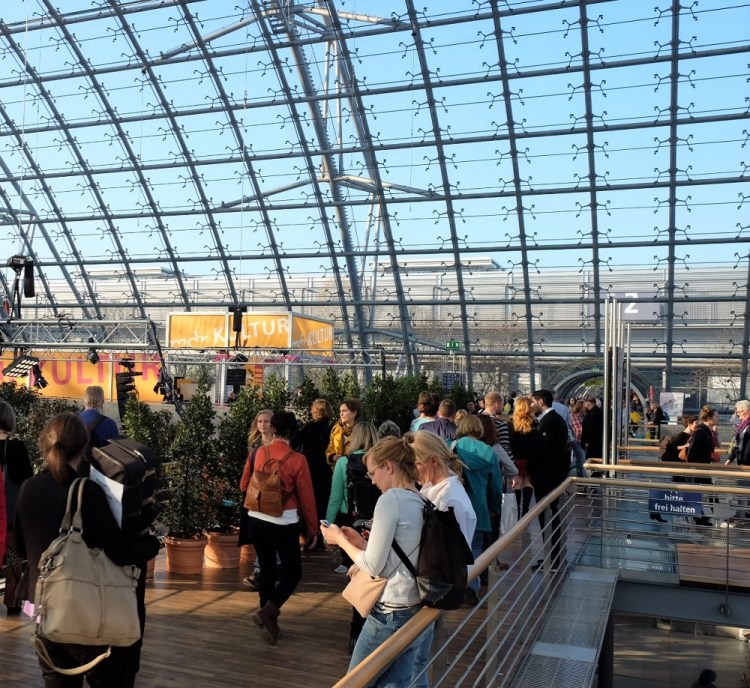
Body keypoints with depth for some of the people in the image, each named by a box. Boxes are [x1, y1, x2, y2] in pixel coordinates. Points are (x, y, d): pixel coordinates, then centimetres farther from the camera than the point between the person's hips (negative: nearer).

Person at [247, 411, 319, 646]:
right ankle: (267, 613, -10)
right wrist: (313, 530, 3)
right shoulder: (297, 459, -12)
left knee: (267, 569, 16)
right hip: (284, 523, -4)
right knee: (292, 573, 7)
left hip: (257, 519, 4)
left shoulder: (260, 453, -2)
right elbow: (306, 497, -7)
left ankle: (269, 620, 21)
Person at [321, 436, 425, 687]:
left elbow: (373, 566, -14)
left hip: (389, 615, -7)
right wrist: (361, 542, 13)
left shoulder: (391, 499, -15)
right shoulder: (422, 503, 7)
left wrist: (340, 540, -1)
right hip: (416, 613, 7)